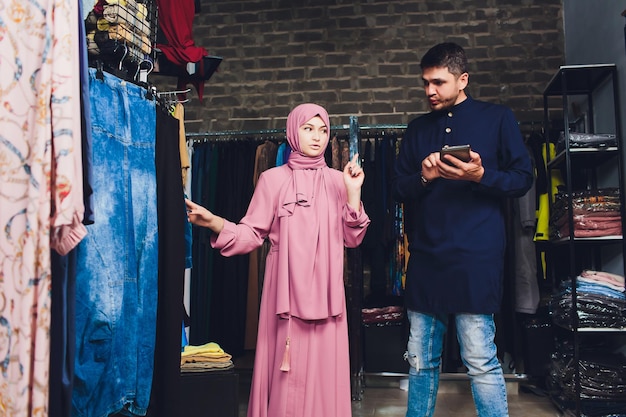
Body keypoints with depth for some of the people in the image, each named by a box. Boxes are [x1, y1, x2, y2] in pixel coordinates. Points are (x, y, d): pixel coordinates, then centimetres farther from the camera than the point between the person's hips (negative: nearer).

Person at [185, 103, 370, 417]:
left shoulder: (338, 180, 10)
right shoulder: (273, 178, 2)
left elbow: (352, 239, 6)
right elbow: (252, 235, -3)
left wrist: (353, 193, -5)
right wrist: (215, 223, -19)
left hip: (326, 290, 3)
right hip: (286, 288, -2)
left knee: (325, 371, 5)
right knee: (287, 375, 0)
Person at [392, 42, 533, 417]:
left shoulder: (497, 118, 6)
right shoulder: (418, 129, 17)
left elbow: (523, 179, 2)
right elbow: (399, 189, 15)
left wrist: (481, 175, -15)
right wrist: (423, 178, -6)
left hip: (475, 258, -4)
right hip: (425, 257, 5)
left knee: (481, 361, -4)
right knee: (421, 360, 11)